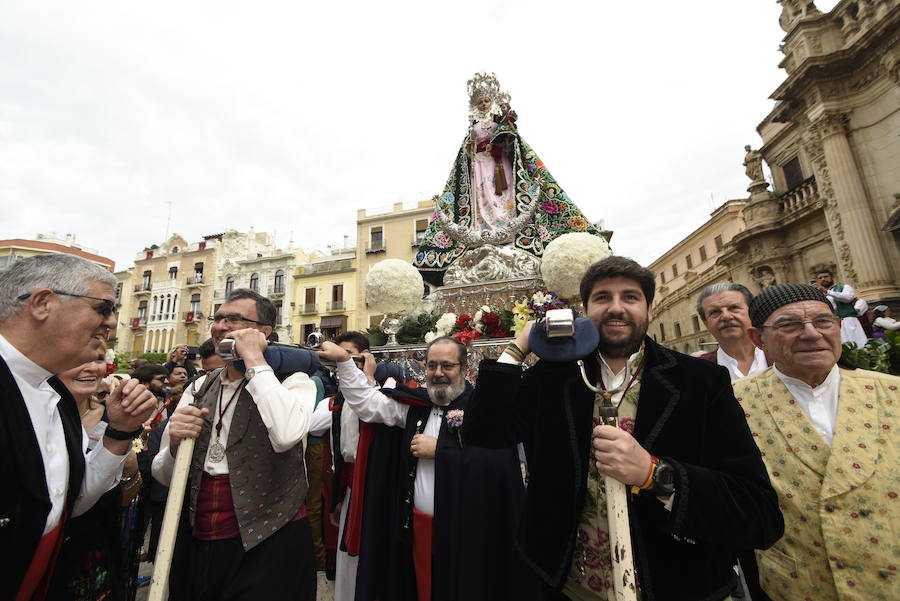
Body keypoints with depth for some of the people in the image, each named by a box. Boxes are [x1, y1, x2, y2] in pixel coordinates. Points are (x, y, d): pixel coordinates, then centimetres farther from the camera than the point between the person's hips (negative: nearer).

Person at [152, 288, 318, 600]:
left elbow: (287, 435, -33)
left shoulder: (292, 381, -11)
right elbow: (163, 475, 8)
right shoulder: (199, 388, 5)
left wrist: (254, 360, -23)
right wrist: (175, 444, -16)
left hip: (267, 546, -5)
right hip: (196, 544, 6)